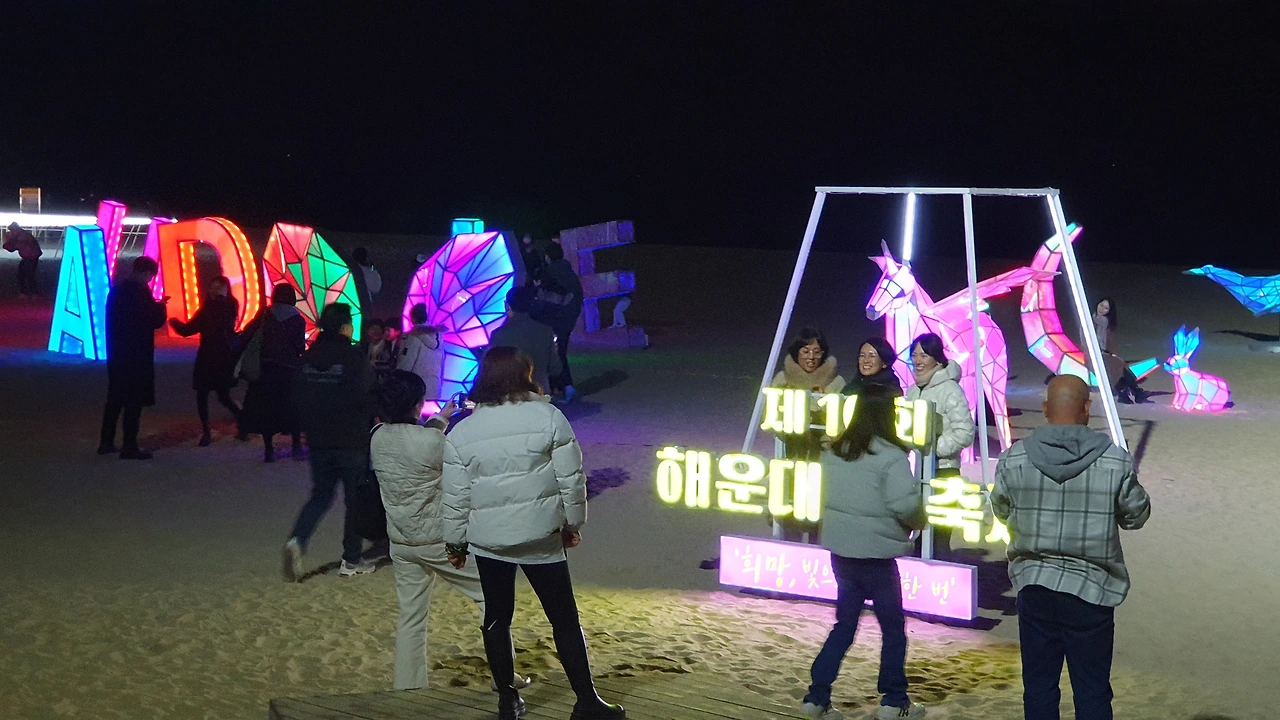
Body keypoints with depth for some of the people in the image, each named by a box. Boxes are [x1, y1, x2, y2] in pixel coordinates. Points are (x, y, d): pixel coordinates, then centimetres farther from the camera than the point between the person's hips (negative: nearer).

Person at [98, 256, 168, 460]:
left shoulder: (117, 289, 9)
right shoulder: (141, 291, -14)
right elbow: (156, 321, -13)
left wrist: (154, 306, 17)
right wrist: (160, 306, 6)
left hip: (117, 353, 8)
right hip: (136, 355, -8)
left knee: (115, 398, 16)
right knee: (134, 401, -2)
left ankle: (106, 442, 20)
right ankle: (129, 447, -2)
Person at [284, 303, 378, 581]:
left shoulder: (308, 358, 3)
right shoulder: (353, 357, -14)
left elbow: (299, 397, 8)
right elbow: (368, 398, -15)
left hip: (318, 440, 5)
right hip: (351, 441, -5)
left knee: (320, 493, 16)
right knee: (355, 498, 8)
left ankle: (297, 540, -8)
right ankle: (351, 560, 13)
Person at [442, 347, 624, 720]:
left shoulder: (461, 432, -3)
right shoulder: (549, 417, -8)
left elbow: (456, 496, 0)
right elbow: (571, 478, -6)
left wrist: (454, 541, 12)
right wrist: (573, 523, 7)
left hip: (488, 539, 2)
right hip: (541, 536, -2)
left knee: (497, 618, 15)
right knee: (565, 618, 6)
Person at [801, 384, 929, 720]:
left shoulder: (835, 451, 6)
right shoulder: (890, 456, -16)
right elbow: (905, 504, -21)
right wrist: (921, 520, -1)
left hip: (839, 548, 6)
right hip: (875, 553, -6)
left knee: (845, 623, 15)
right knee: (893, 626, 10)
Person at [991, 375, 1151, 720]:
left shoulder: (1013, 459, -6)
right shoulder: (1116, 461, -11)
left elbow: (1001, 511, 9)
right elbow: (1136, 516, 2)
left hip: (1034, 585, 2)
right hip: (1091, 588, -2)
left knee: (1038, 684, 11)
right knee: (1092, 690, 7)